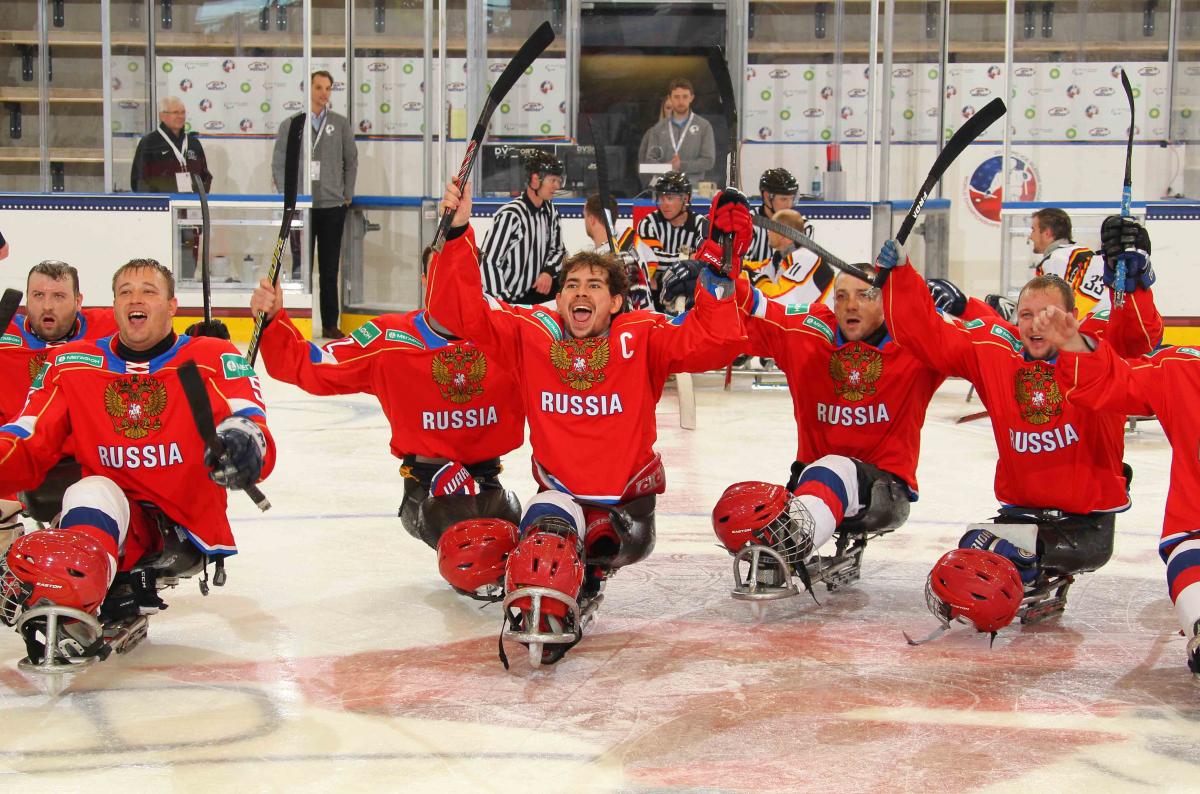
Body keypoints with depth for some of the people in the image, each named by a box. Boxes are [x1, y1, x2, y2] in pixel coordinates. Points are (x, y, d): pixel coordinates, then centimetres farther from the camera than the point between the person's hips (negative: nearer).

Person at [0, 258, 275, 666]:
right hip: (113, 516, 2)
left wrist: (244, 441, -41)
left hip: (191, 530, -1)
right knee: (92, 491, -29)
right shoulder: (72, 365, 6)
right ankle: (62, 617, -45)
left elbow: (251, 428, -16)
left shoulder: (213, 360, -3)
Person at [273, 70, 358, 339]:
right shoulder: (290, 125, 4)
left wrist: (347, 195, 6)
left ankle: (330, 324, 10)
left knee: (330, 269, 5)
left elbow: (351, 161, 11)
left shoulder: (340, 124, 7)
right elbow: (278, 164, 5)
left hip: (333, 207, 1)